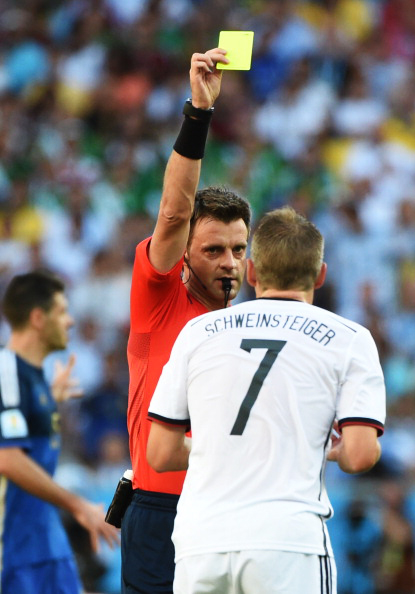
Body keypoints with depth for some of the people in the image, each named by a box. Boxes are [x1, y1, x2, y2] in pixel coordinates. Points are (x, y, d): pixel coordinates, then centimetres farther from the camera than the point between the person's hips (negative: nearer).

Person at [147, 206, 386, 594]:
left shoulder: (197, 332, 14)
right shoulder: (349, 340, 6)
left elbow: (161, 455, 13)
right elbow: (360, 455, -5)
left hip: (199, 541, 3)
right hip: (288, 541, -3)